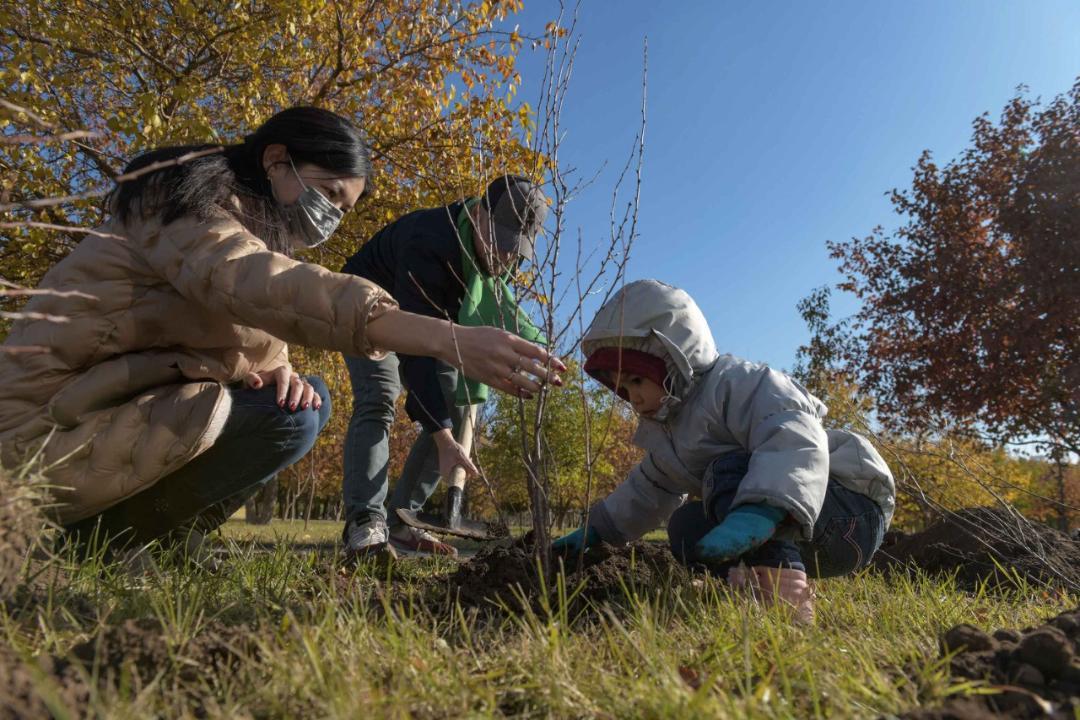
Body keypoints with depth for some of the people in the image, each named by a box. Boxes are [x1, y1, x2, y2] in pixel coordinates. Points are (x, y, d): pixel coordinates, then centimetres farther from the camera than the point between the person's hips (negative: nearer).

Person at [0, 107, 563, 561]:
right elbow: (264, 286, -35)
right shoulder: (189, 200, -13)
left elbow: (257, 344, 10)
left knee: (304, 399, 6)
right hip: (50, 429, -9)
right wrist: (447, 340, -46)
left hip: (120, 409, 9)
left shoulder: (254, 227, 14)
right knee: (287, 419, -22)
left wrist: (280, 374, -17)